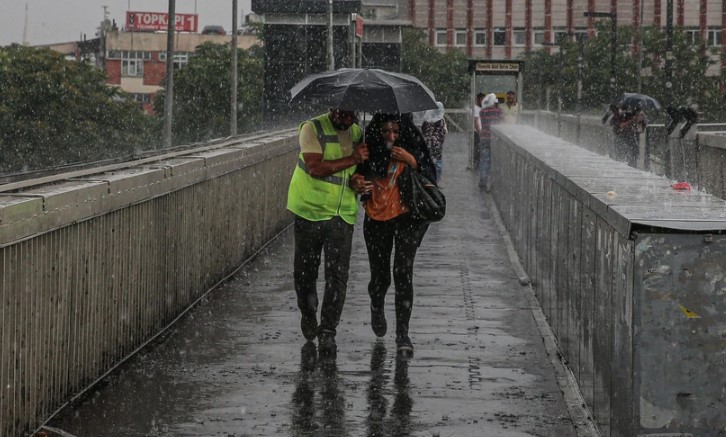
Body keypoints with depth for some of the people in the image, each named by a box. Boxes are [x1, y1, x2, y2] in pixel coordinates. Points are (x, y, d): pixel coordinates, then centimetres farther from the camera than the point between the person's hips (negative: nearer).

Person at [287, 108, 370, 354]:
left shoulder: (358, 133, 9)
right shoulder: (312, 128, -9)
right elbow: (316, 168, -21)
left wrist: (356, 181, -3)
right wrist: (351, 160, -21)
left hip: (343, 214, 3)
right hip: (310, 210, -3)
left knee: (338, 274, -6)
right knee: (305, 270, 9)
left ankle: (327, 331, -3)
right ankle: (307, 313, 36)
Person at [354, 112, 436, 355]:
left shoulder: (413, 148, -6)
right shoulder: (371, 151, -1)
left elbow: (431, 178, -9)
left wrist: (411, 161, -22)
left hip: (406, 217, -2)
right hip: (377, 219, 2)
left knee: (403, 272, -14)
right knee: (380, 275, 11)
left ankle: (402, 333, -10)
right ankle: (377, 308, 46)